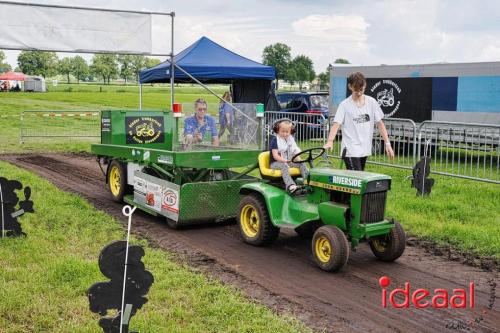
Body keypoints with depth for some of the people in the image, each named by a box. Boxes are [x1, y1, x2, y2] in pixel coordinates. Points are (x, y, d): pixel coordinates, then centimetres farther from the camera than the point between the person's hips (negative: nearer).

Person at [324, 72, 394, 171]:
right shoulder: (345, 105, -4)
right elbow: (336, 124, -14)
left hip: (365, 150, 5)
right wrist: (330, 141, -31)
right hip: (350, 151, -5)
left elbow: (380, 123, 9)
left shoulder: (371, 102, 6)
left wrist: (387, 143, 3)